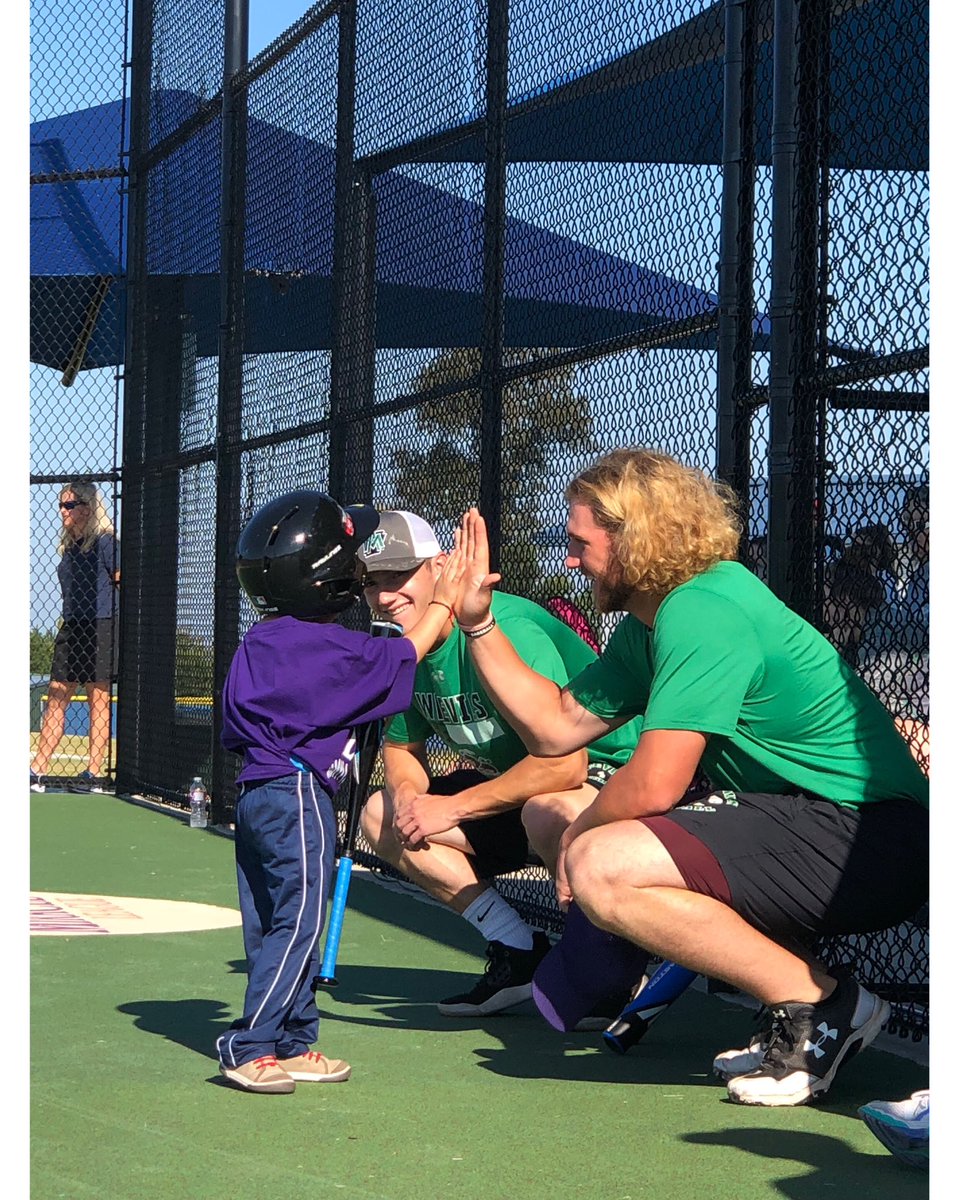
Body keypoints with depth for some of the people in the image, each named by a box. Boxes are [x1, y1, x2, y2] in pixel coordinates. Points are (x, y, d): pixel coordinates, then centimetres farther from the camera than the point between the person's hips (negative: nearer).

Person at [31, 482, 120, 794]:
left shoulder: (106, 542, -8)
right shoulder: (68, 546, 15)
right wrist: (69, 621, 14)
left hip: (100, 628, -8)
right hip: (71, 628, 8)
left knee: (99, 703, -2)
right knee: (56, 701, 5)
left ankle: (94, 774, 2)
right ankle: (37, 772, 5)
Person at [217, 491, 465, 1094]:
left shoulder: (257, 642, 11)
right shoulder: (330, 647, -14)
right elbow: (405, 654, -3)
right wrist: (444, 603, 9)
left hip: (258, 791, 9)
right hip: (300, 797, -9)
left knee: (270, 925, 10)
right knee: (297, 924, -5)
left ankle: (294, 1044, 18)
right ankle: (250, 1048, -6)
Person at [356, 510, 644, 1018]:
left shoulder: (508, 631, -28)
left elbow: (564, 764, -34)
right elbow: (401, 747, 15)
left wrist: (453, 808, -26)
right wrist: (406, 793, -11)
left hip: (604, 773, -9)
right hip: (512, 783, 9)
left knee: (549, 812, -42)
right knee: (380, 815, 2)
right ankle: (522, 953, 3)